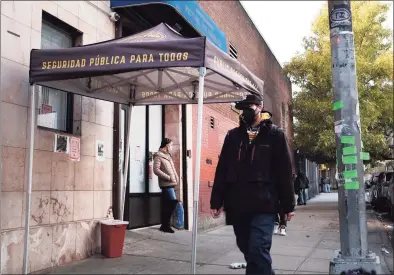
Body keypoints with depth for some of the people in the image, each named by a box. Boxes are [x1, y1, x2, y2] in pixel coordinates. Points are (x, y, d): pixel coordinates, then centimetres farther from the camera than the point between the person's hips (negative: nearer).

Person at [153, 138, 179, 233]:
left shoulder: (167, 156, 21)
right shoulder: (158, 156, -5)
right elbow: (156, 170, -14)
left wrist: (176, 178, 8)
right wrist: (168, 177, -16)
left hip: (170, 184, 9)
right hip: (166, 184, -9)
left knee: (166, 205, 9)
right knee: (173, 202, -15)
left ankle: (165, 225, 14)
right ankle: (166, 224, -7)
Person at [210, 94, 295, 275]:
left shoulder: (274, 134, 3)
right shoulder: (233, 136, 12)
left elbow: (285, 172, 1)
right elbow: (222, 170, 10)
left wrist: (288, 205, -1)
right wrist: (216, 201, 5)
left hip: (264, 205, -4)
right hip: (237, 206, 4)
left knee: (258, 251, -12)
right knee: (248, 250, 14)